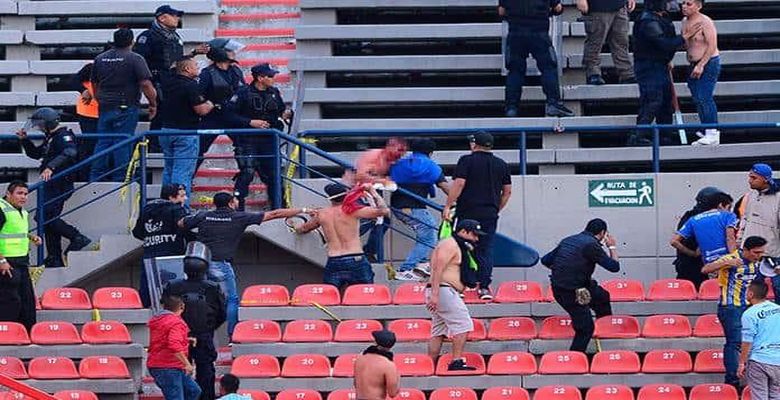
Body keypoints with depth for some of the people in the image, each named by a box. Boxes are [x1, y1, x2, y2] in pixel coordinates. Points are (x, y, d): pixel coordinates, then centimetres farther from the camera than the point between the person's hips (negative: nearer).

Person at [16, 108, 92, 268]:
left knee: (45, 216, -18)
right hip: (51, 185, 10)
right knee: (48, 219, 9)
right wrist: (25, 140, 16)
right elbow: (35, 153, 33)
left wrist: (51, 167, -41)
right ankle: (55, 259, 10)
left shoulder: (64, 135, -11)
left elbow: (70, 152, -31)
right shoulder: (51, 138, 21)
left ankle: (77, 238, -15)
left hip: (59, 184, -10)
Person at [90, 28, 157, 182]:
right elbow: (146, 84, -14)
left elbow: (94, 84, 20)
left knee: (103, 142, 10)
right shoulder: (134, 59, -8)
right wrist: (153, 104, -3)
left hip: (105, 107, 5)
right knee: (122, 143, -1)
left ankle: (95, 178, 9)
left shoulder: (100, 59, 10)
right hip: (126, 108, -5)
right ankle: (119, 179, 0)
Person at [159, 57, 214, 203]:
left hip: (166, 130, 7)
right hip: (186, 132, -7)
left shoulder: (167, 83, 7)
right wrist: (210, 105, 4)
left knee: (168, 169, 16)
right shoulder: (191, 86, -15)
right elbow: (201, 110, -19)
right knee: (183, 171, -6)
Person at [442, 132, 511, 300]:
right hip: (490, 214, 3)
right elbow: (507, 191, 13)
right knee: (486, 249, 6)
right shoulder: (501, 165, 10)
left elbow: (458, 184, -13)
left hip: (468, 212, -3)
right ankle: (485, 286, -1)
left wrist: (448, 206, -10)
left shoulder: (466, 161, -4)